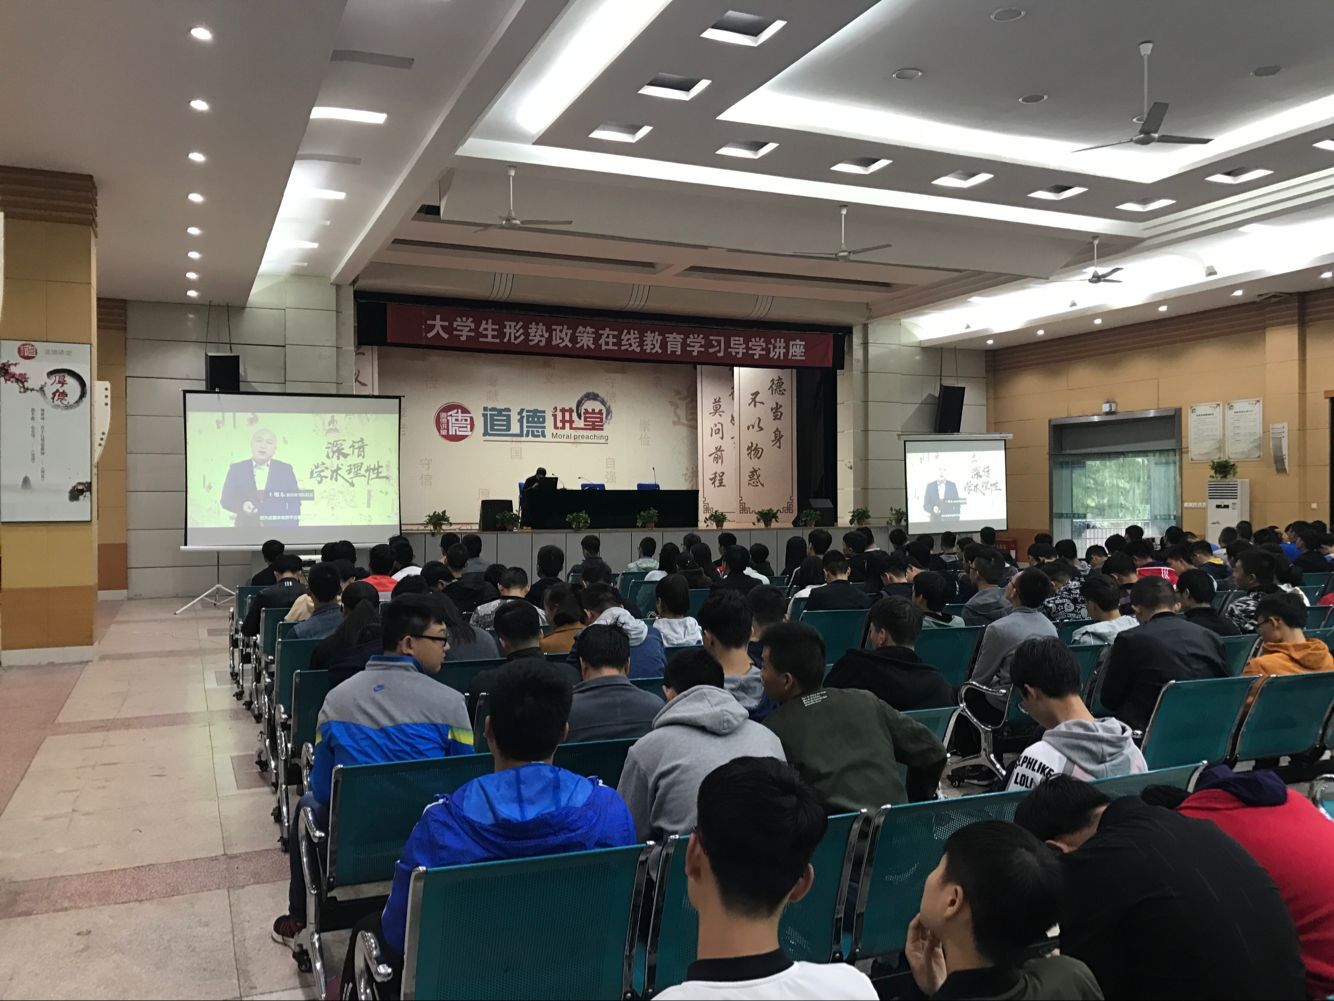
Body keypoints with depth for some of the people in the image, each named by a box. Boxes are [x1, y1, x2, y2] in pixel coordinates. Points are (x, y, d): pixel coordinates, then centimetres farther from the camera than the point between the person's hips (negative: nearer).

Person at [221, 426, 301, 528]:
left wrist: (290, 530, -2)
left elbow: (294, 503, 8)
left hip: (278, 530, 0)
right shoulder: (236, 469, 9)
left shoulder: (285, 469, 8)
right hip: (246, 529, 0)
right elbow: (225, 499, 6)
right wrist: (242, 506, -15)